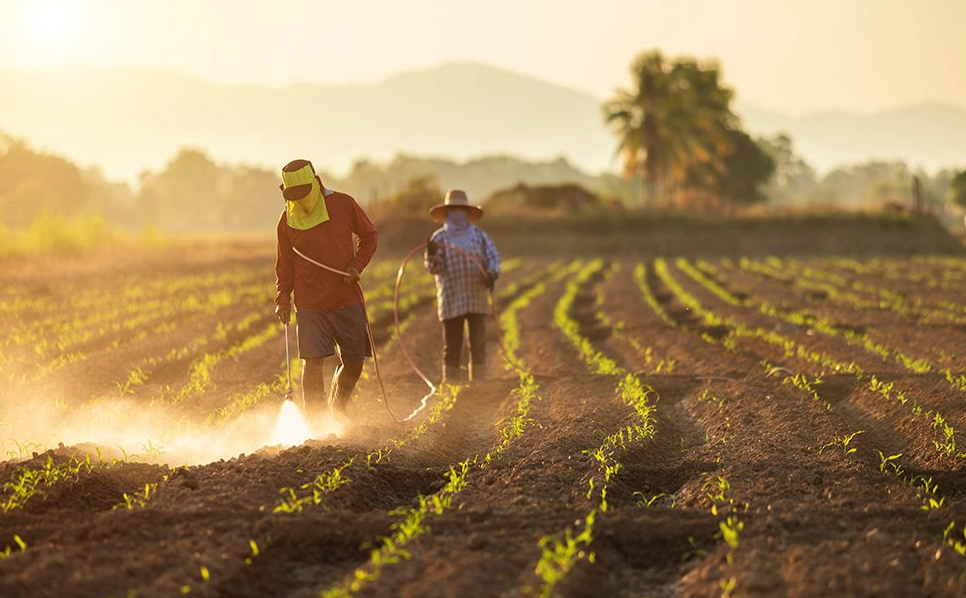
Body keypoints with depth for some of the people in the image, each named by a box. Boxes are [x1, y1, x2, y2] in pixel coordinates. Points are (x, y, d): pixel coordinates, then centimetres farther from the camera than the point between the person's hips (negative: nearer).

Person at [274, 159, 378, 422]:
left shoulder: (343, 205, -3)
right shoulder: (287, 220, 1)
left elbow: (370, 235, 9)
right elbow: (285, 263, 11)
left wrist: (357, 265, -6)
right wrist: (283, 298, 1)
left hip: (347, 300, 1)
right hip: (310, 305, -1)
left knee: (353, 362, 4)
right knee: (313, 362, -10)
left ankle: (337, 409, 29)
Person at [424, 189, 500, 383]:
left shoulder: (478, 235, 10)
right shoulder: (439, 238, 4)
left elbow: (493, 256, 5)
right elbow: (434, 268, -4)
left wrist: (492, 273, -15)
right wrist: (431, 254, -25)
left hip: (477, 299, 2)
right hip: (451, 300, -2)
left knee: (478, 343, 4)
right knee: (452, 346, -2)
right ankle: (451, 386, 3)